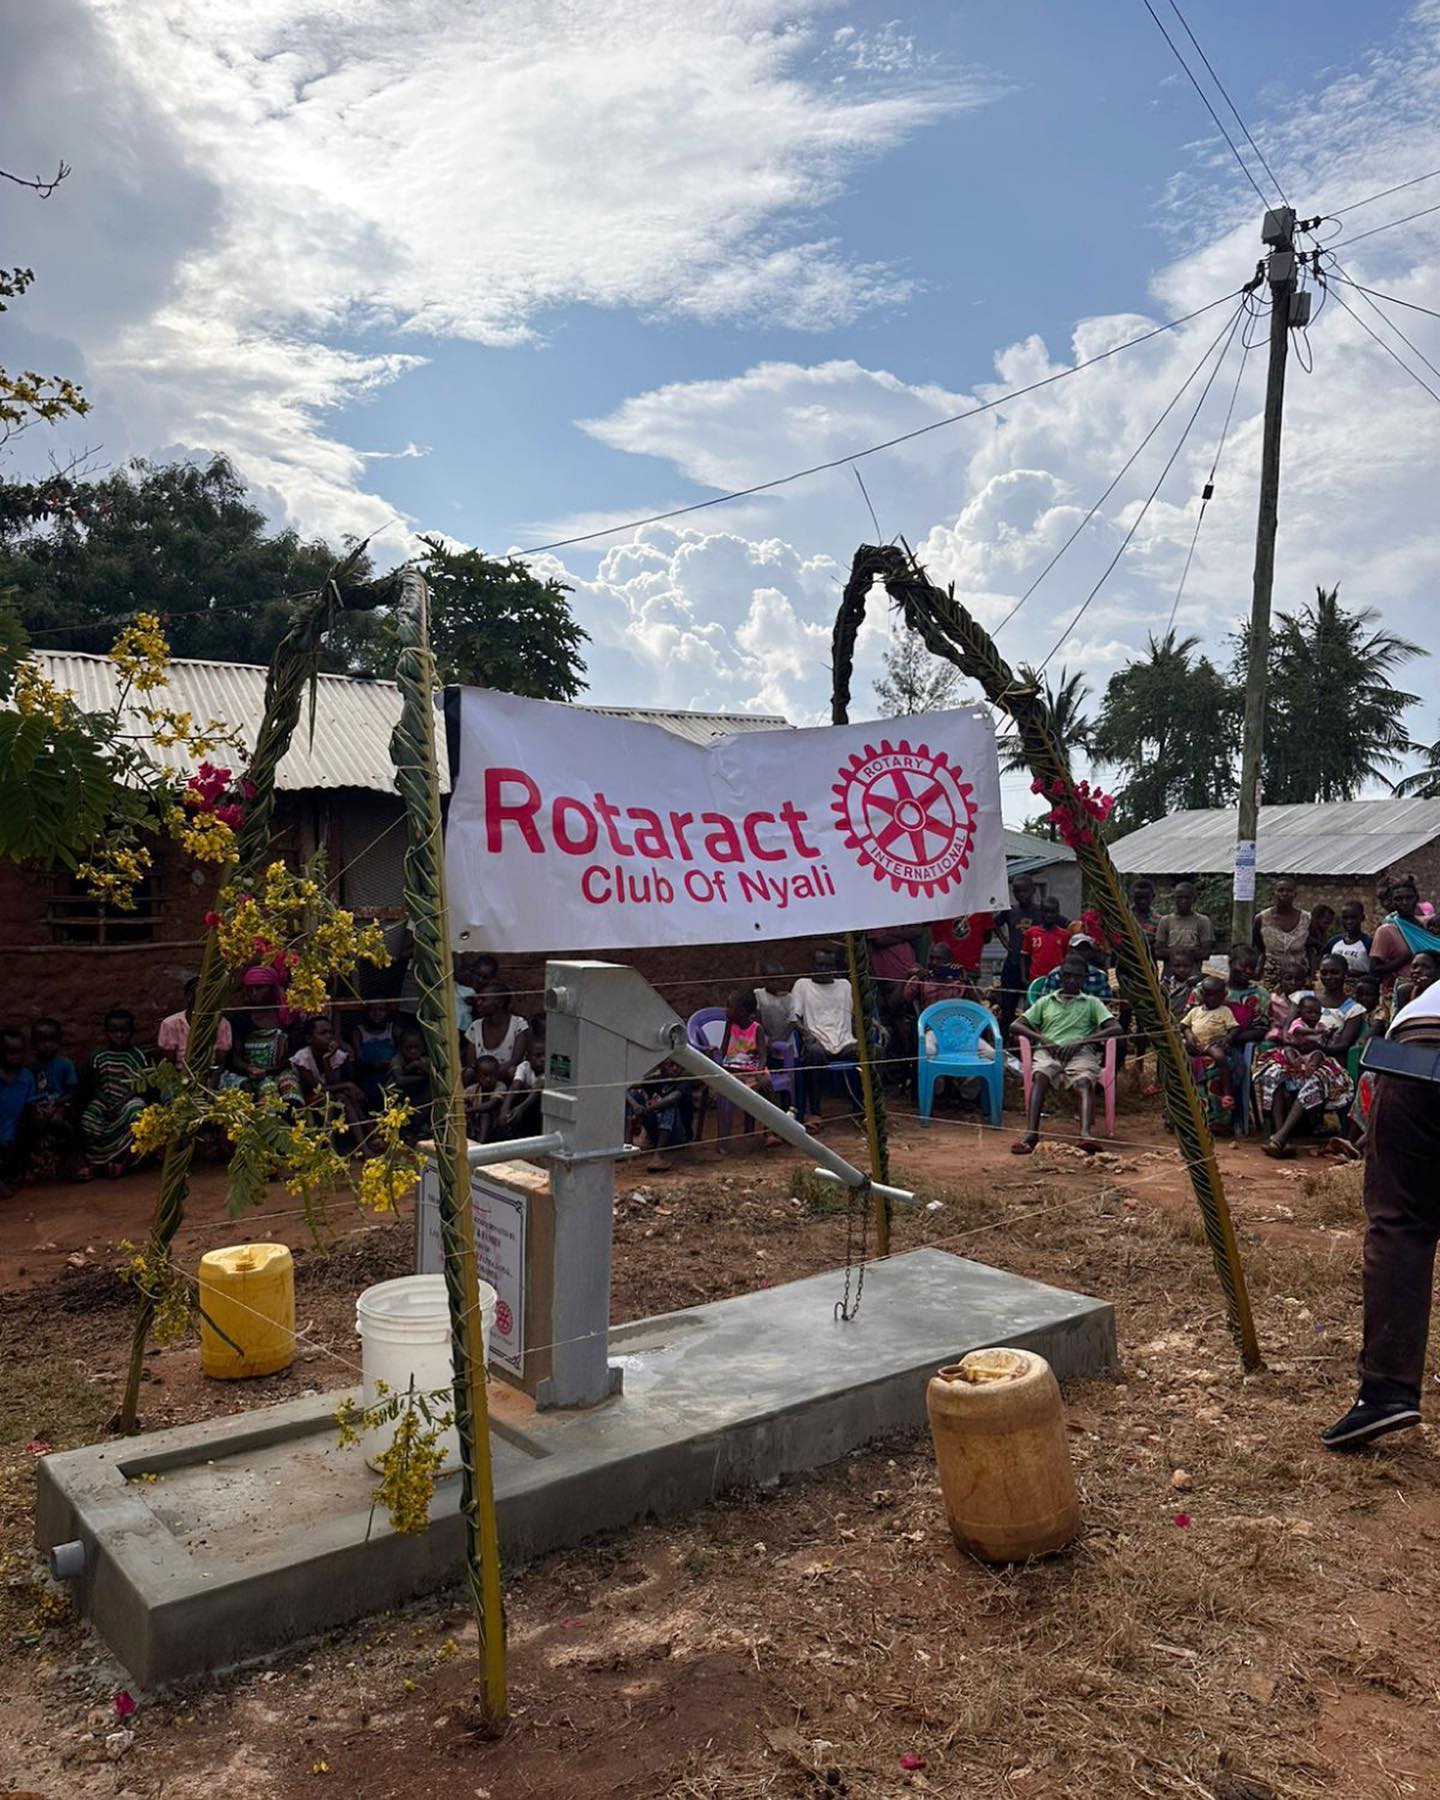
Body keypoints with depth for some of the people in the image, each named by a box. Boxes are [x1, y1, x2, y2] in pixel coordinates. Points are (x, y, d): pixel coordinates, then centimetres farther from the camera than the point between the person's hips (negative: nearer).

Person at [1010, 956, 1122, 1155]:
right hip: (1048, 1051, 1)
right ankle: (1031, 1133, -48)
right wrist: (1042, 1039, -4)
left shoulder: (1092, 1003, 21)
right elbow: (1015, 1026, 16)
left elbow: (1116, 1028, 4)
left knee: (1084, 1081, -35)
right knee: (1040, 1076, -35)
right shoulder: (1045, 1002, 24)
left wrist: (1081, 1041, -9)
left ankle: (1086, 1134, -56)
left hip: (1080, 1052, -1)